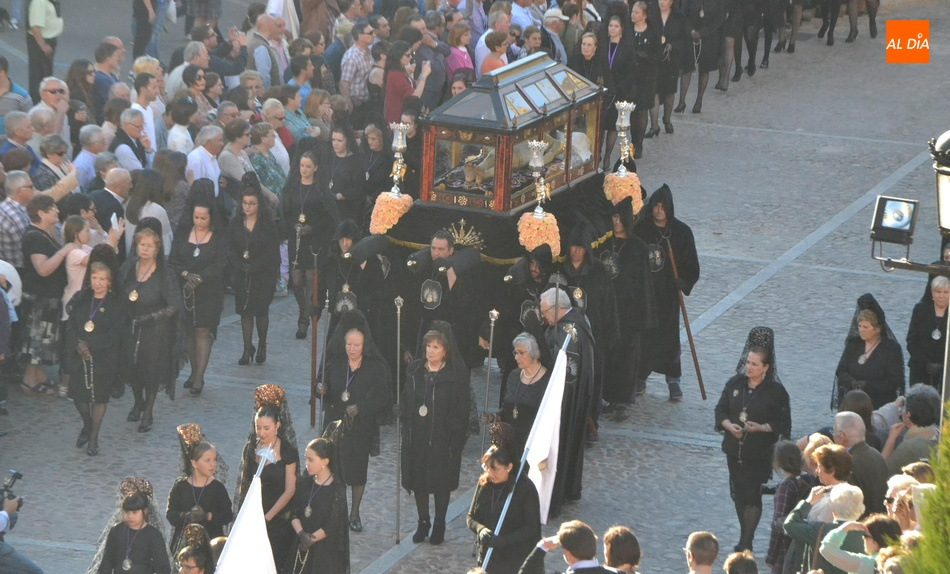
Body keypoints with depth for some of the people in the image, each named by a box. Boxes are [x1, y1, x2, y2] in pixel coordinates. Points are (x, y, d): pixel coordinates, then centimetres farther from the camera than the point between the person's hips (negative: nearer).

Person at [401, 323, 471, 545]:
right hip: (416, 436, 4)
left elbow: (461, 410, -10)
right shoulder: (414, 371, 3)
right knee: (418, 480, 10)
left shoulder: (456, 376, -11)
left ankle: (439, 525, 22)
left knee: (441, 483, 6)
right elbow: (406, 401, 10)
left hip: (442, 439, -4)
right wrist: (406, 425, 3)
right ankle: (423, 522, 25)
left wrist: (456, 439, -13)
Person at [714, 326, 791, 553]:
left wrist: (761, 428, -22)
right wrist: (729, 425, -12)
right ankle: (746, 539, 26)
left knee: (752, 496, -5)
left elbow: (783, 424, -7)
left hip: (760, 454, -5)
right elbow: (720, 410, 9)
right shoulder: (735, 384, 3)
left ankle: (745, 544, -2)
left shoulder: (776, 391, -10)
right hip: (735, 449, 5)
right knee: (738, 494, 11)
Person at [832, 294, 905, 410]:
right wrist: (853, 383, -16)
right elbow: (840, 372, 5)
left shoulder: (892, 349, -6)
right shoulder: (853, 344, 7)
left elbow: (894, 382, -9)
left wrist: (867, 386, -18)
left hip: (881, 407, -3)